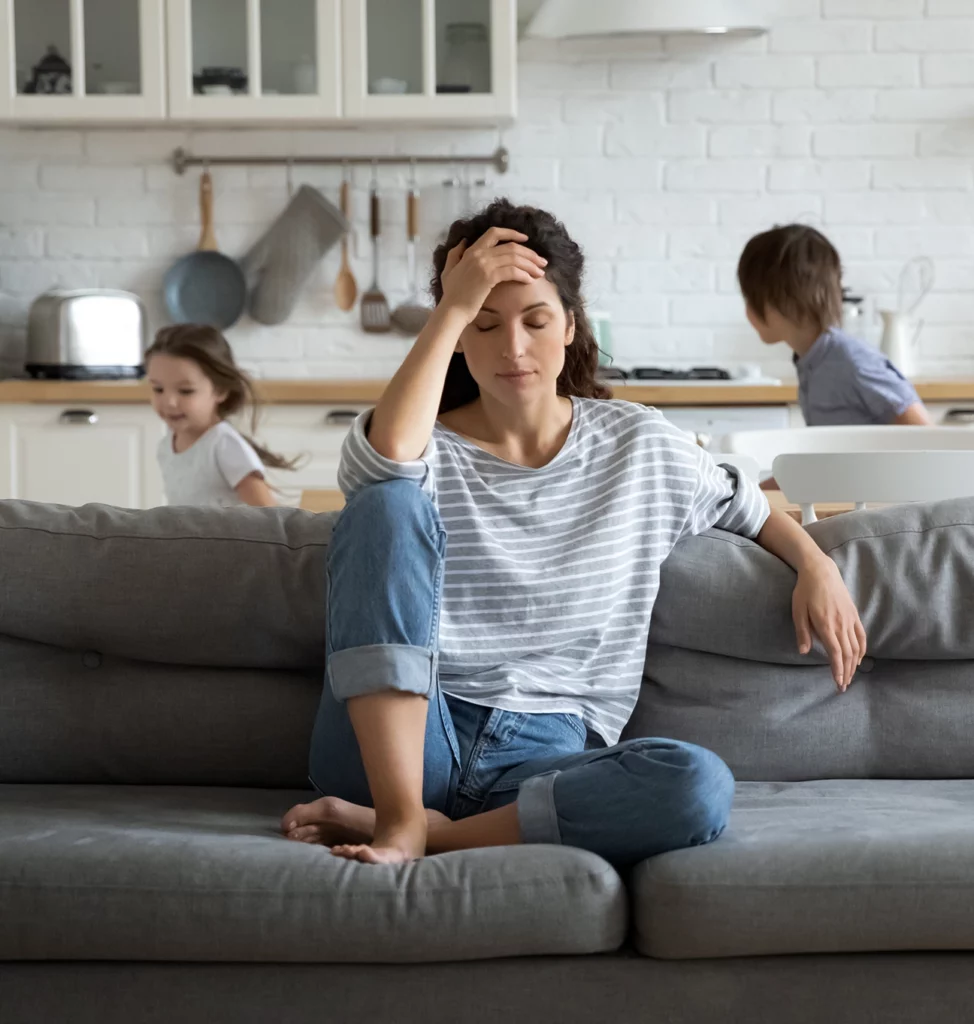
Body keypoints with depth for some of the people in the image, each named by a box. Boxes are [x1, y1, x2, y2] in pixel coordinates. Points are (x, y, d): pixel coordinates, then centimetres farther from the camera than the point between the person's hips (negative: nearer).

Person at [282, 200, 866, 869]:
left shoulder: (640, 445, 14)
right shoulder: (427, 448, 5)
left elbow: (748, 507, 29)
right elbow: (386, 456, -20)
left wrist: (816, 564, 9)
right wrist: (453, 308, -13)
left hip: (546, 757, 2)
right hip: (397, 746, -1)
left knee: (700, 787, -32)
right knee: (388, 502, -24)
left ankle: (432, 831, -23)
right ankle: (399, 816, -31)